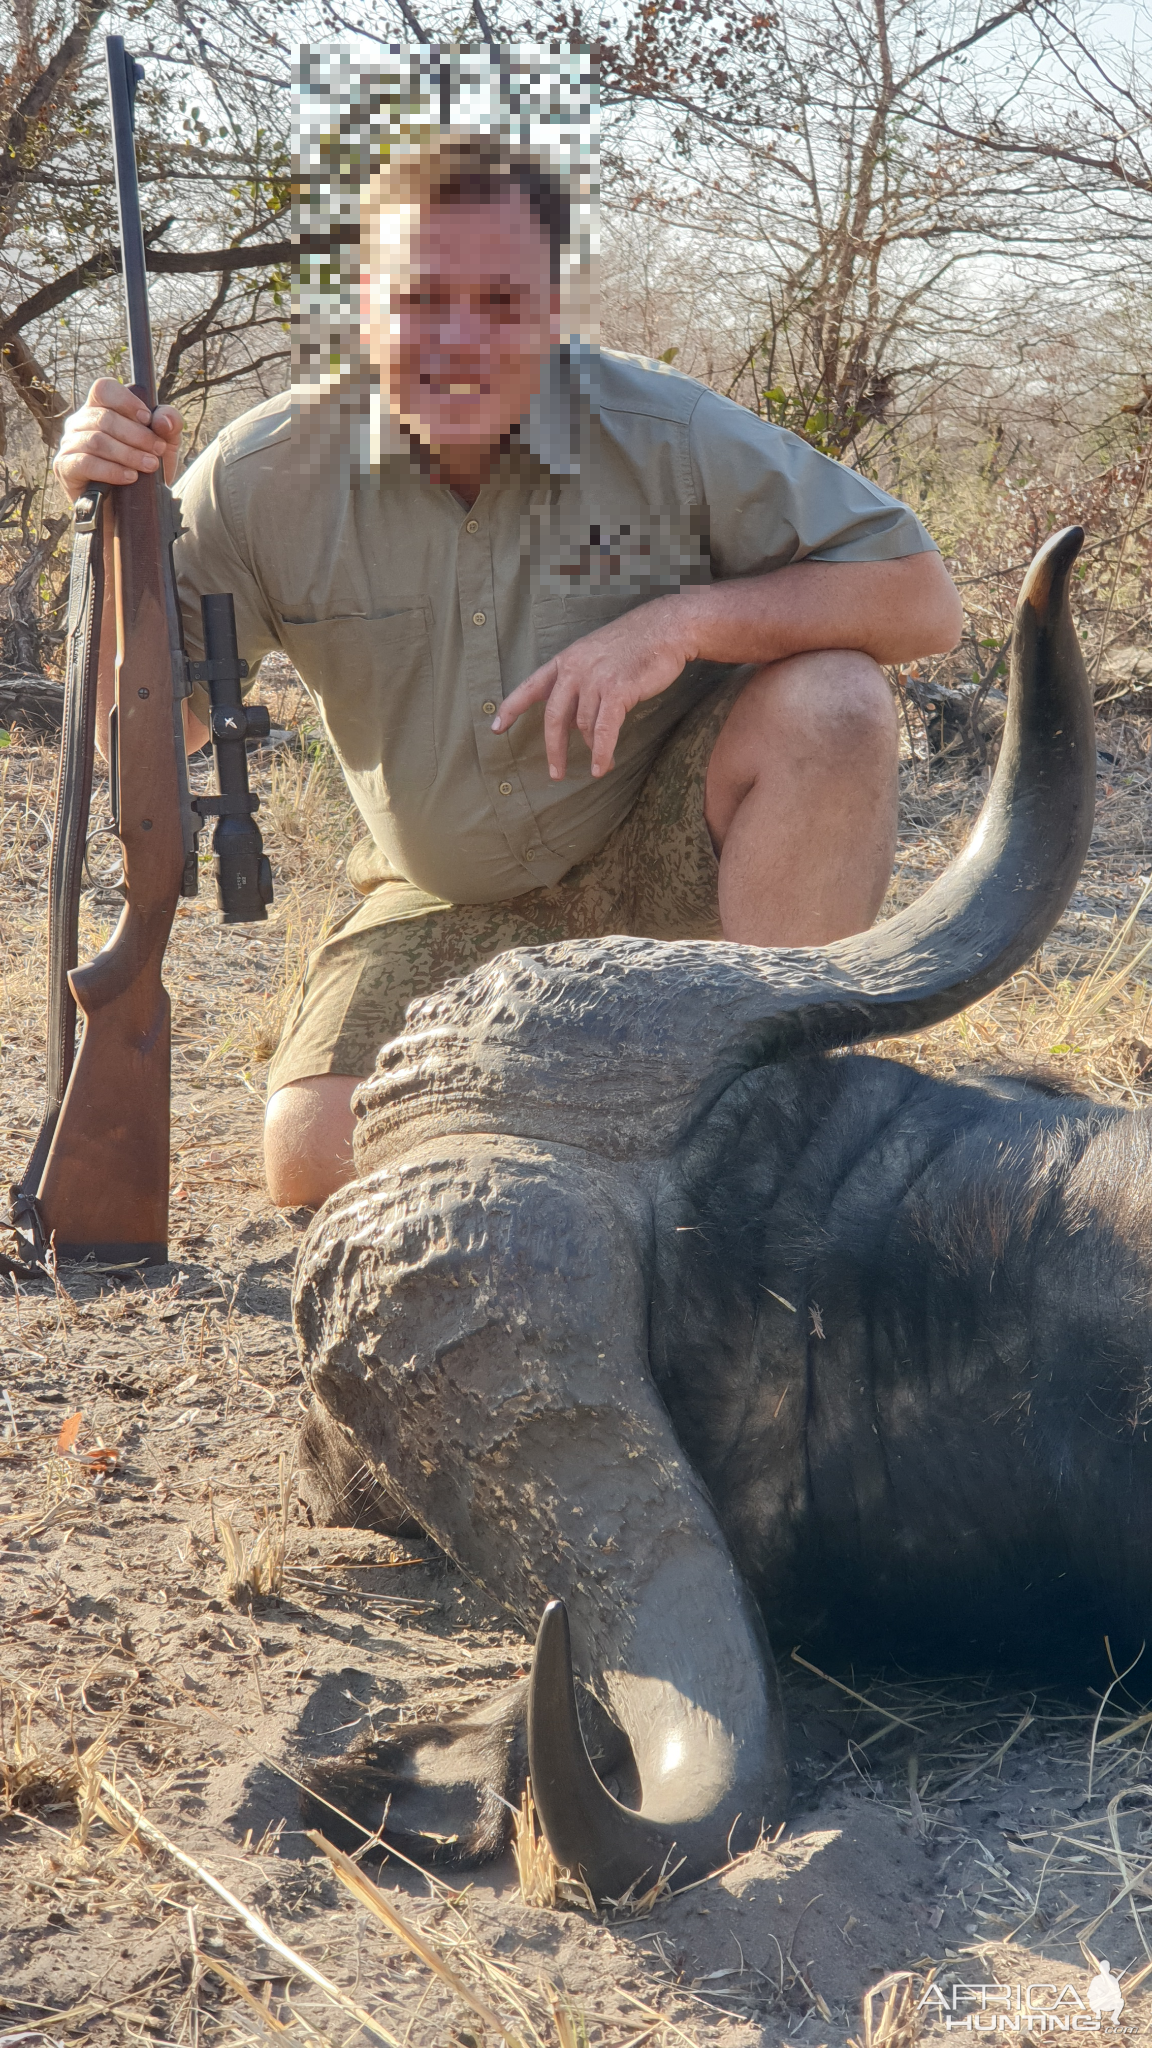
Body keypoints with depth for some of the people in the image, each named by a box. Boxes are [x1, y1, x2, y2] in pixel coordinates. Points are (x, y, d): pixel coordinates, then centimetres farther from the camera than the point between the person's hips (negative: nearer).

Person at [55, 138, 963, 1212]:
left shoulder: (667, 435, -18)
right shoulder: (269, 474, -13)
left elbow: (925, 600, -18)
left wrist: (688, 618, -32)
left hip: (660, 862, -1)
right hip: (449, 907, 2)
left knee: (827, 701, -30)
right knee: (314, 1161, -17)